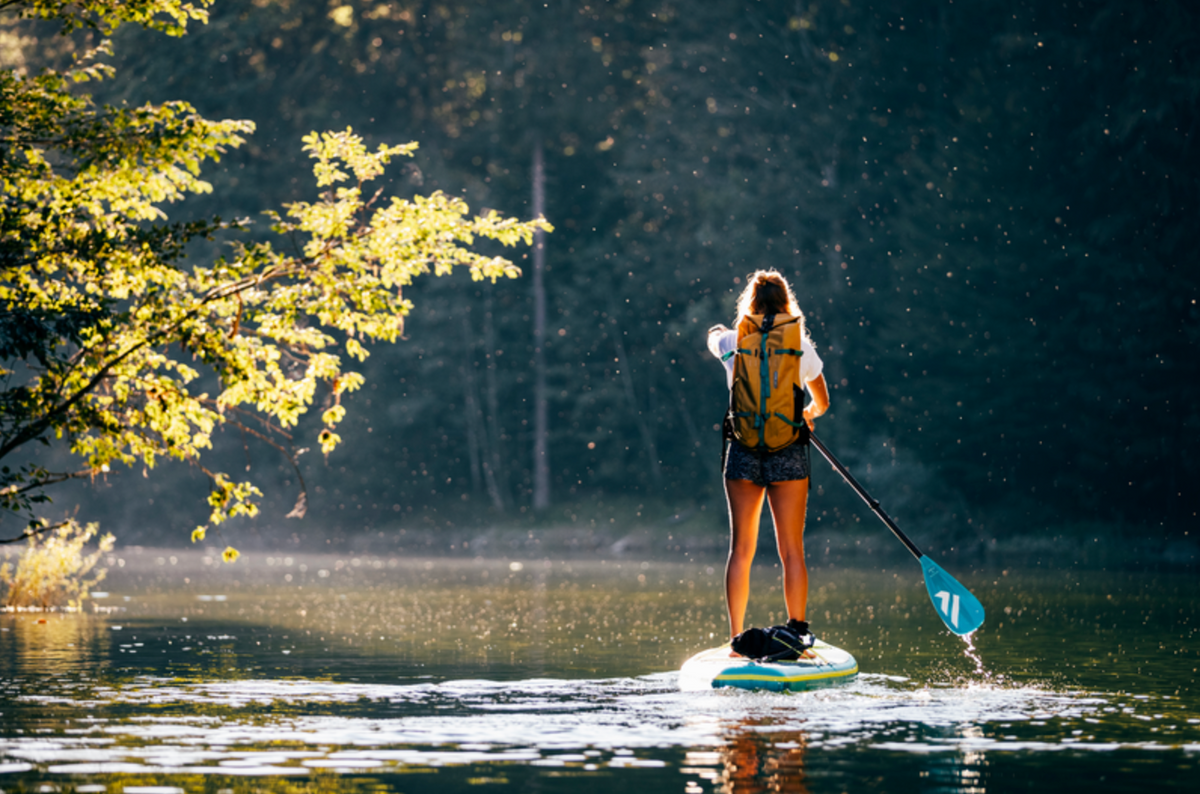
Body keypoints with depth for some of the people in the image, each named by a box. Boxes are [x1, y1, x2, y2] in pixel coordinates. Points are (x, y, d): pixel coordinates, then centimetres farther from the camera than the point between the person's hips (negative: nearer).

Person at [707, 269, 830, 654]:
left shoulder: (732, 344, 0)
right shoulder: (801, 348, -1)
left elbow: (714, 336, 28)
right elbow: (822, 403, 16)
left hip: (743, 450, 1)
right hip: (789, 453, -1)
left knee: (741, 549, 6)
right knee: (791, 550, 5)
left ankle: (736, 638, 5)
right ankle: (798, 632, 5)